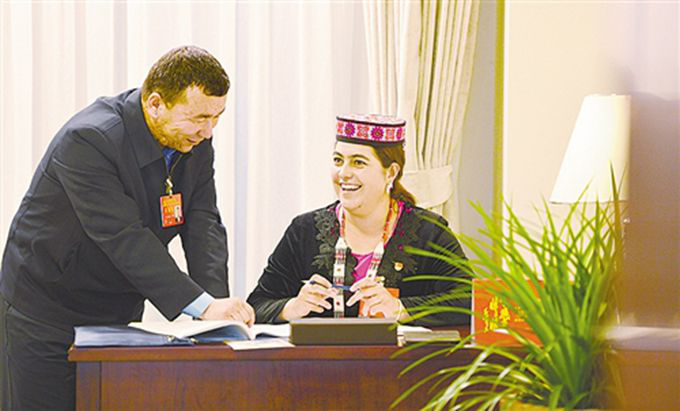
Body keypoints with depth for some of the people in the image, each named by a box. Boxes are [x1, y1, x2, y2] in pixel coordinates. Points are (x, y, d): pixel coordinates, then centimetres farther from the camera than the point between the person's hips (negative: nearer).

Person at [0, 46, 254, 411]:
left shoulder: (195, 141, -3)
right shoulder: (87, 140, -26)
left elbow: (204, 225, -7)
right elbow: (124, 239, -31)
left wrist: (218, 304, -25)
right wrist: (203, 305, -36)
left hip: (121, 312, 6)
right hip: (46, 310, -6)